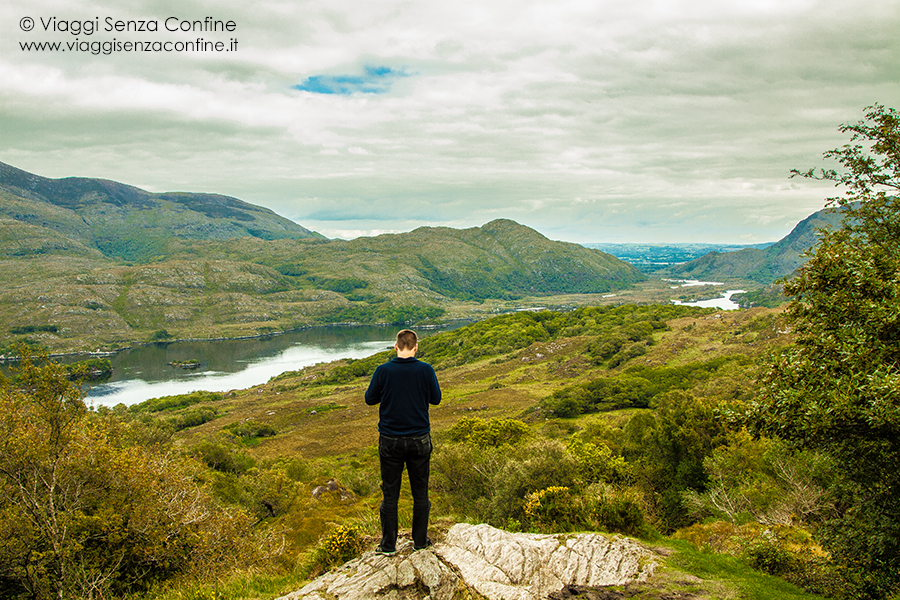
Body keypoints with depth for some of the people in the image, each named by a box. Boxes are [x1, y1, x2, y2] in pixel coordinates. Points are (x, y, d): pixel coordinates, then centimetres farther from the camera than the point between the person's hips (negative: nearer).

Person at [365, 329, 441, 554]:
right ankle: (420, 540, 23)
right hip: (419, 439, 1)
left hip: (390, 440, 0)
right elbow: (436, 398, 3)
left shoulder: (383, 371, -12)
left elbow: (370, 399, 1)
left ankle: (388, 544, 17)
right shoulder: (425, 370, -10)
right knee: (420, 492, 14)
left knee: (390, 493, 10)